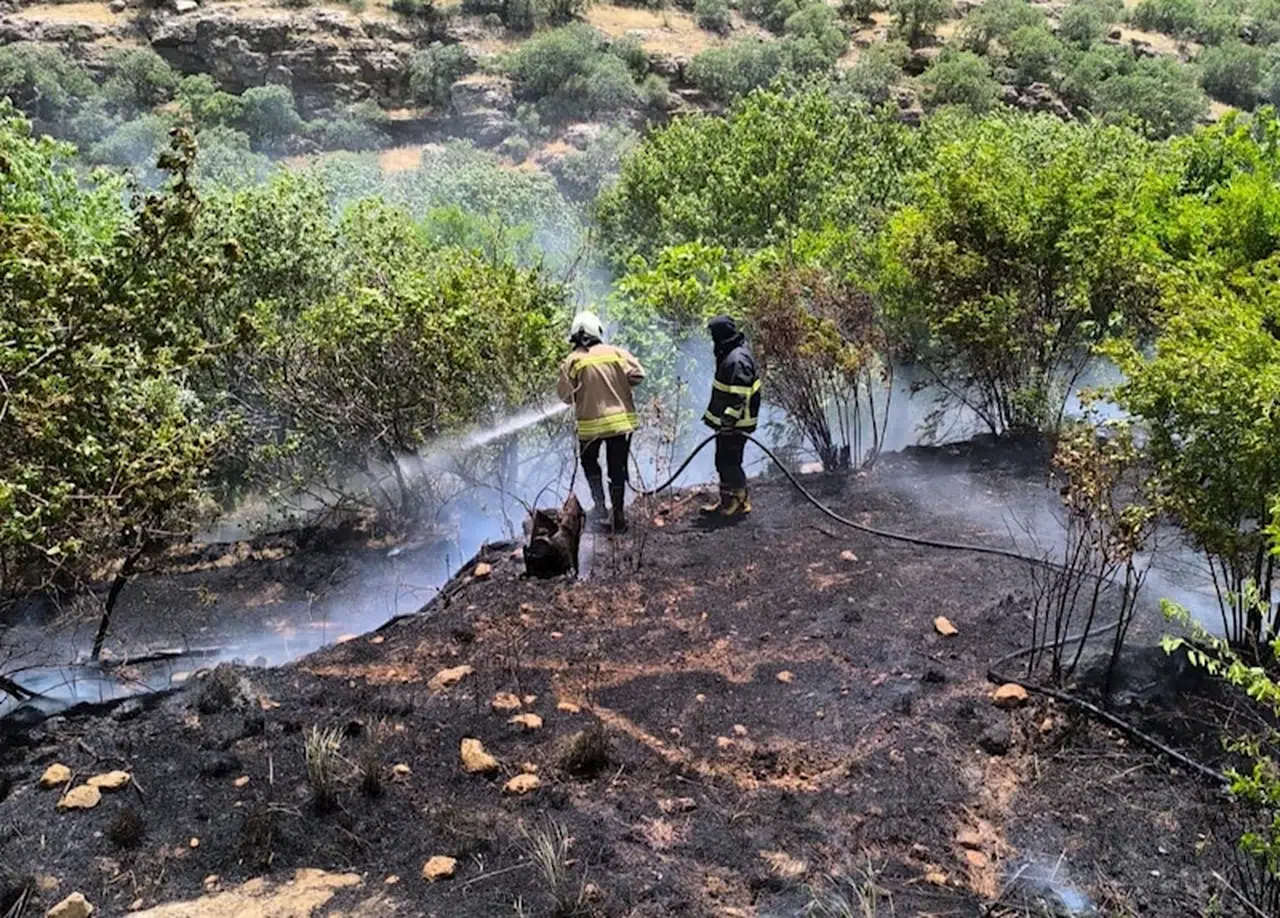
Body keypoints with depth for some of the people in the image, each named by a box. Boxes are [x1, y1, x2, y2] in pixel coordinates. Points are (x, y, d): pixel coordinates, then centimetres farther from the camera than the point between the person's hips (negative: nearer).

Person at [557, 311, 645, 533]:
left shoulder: (573, 360, -8)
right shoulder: (616, 352, -3)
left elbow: (565, 396, -6)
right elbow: (637, 375, -9)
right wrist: (618, 387, 9)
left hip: (590, 424, -1)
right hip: (622, 421, 1)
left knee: (589, 462, 23)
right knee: (617, 469, 10)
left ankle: (600, 505, 11)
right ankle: (619, 516, 12)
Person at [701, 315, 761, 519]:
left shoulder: (737, 359, -21)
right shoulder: (729, 354, 13)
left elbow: (740, 395, -26)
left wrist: (729, 418, -29)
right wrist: (712, 413, 27)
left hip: (734, 424, -11)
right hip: (726, 420, 11)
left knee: (730, 462, -4)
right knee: (723, 461, 16)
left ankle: (740, 502, 7)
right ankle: (727, 501, 24)